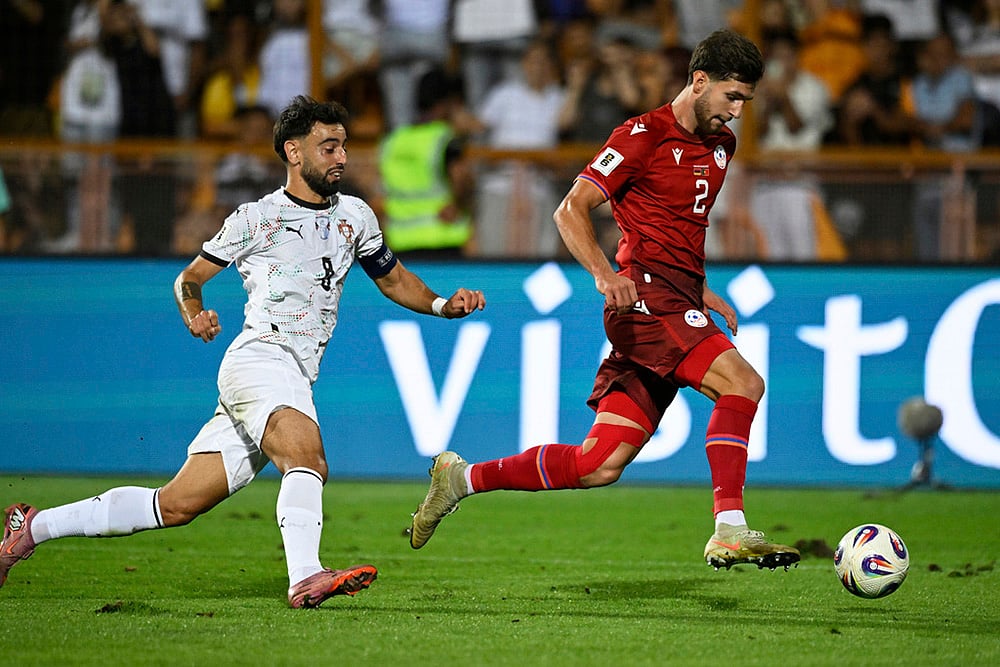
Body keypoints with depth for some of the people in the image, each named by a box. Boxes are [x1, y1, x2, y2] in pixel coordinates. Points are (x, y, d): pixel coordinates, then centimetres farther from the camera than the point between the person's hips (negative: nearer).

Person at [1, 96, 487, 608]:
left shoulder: (355, 216, 18)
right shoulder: (256, 219, 4)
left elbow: (394, 280, 29)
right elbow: (188, 278, 12)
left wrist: (443, 305, 10)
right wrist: (194, 313, -9)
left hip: (295, 382, 5)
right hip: (258, 356, -5)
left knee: (176, 505, 3)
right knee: (308, 461, -33)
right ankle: (305, 579, -50)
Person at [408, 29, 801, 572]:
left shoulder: (720, 145, 19)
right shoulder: (644, 135, -6)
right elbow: (571, 210, -10)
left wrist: (702, 291, 22)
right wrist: (603, 273, -26)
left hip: (679, 306, 8)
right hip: (647, 295, -8)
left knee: (601, 465, 1)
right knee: (742, 382, -26)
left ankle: (463, 477, 13)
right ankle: (729, 531, -29)